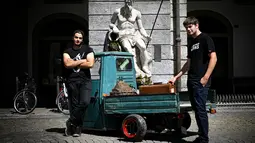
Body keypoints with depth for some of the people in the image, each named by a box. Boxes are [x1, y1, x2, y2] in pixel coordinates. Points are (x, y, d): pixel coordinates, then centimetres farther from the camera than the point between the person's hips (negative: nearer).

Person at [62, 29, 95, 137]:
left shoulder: (88, 50, 9)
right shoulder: (67, 51, 11)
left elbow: (90, 64, -6)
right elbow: (67, 64, -7)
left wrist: (74, 64, -1)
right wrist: (81, 61, -3)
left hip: (85, 80, -1)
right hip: (72, 81, 1)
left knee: (85, 102, -19)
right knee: (74, 105, 0)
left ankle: (71, 122, -4)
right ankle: (77, 128, 11)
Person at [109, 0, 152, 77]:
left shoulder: (136, 13, 7)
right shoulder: (117, 11, 4)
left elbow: (141, 28, 8)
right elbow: (111, 23, 14)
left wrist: (146, 36, -10)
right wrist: (114, 27, -10)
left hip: (134, 33, 2)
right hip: (123, 35, -2)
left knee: (143, 46, -28)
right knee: (129, 49, -31)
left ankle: (145, 67, -16)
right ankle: (137, 70, -34)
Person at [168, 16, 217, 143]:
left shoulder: (205, 39, -4)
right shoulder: (191, 43, 19)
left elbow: (213, 58, -12)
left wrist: (205, 77, -17)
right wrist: (176, 77, 20)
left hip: (200, 81, -8)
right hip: (191, 80, 8)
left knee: (200, 109, -8)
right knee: (196, 109, 10)